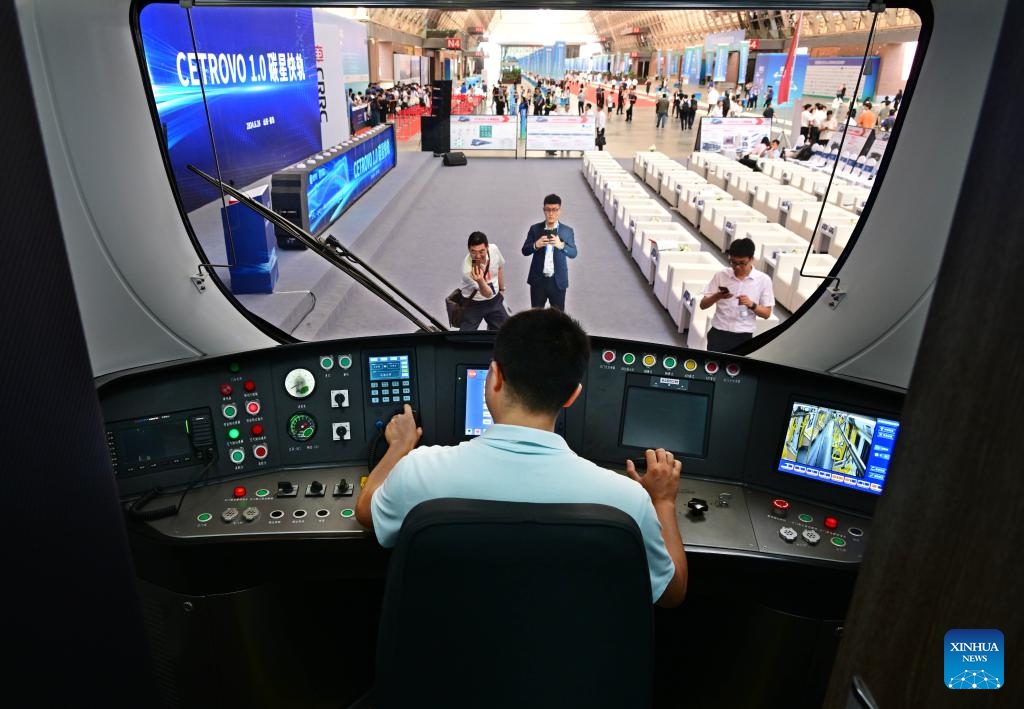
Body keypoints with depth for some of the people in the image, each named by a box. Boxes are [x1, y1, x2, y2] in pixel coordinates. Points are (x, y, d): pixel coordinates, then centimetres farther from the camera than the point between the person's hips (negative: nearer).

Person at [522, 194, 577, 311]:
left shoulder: (567, 231, -1)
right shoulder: (535, 229, 0)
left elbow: (573, 253, -9)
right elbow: (525, 251, -3)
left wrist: (561, 245, -30)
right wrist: (535, 245, -25)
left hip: (558, 281, 0)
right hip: (538, 280, 1)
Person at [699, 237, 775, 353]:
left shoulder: (763, 280, 0)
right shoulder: (721, 275, 1)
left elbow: (767, 313, 4)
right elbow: (703, 305, 3)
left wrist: (752, 305, -15)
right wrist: (717, 296, -17)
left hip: (743, 336, 0)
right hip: (718, 333, 0)